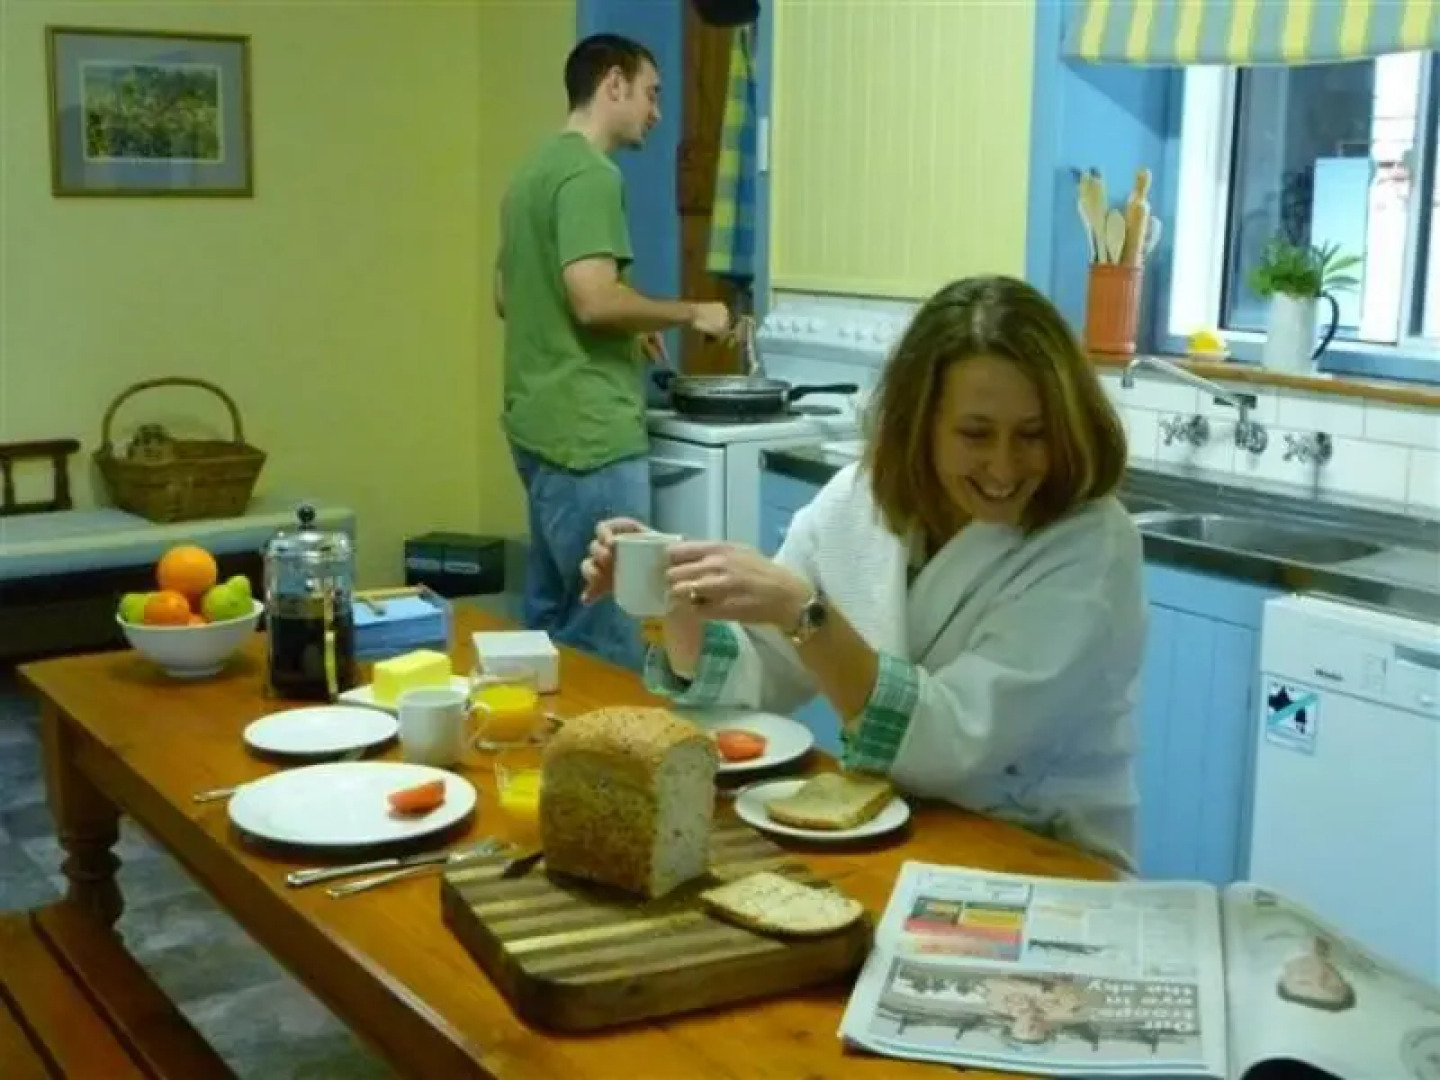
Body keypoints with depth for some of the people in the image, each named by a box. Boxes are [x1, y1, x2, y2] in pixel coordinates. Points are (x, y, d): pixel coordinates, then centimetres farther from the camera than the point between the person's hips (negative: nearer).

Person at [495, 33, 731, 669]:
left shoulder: (536, 169, 17)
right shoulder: (591, 173, -13)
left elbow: (507, 297, 23)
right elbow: (594, 299, -23)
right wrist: (689, 313, -8)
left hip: (541, 426, 10)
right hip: (588, 433, -10)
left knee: (552, 615, 16)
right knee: (605, 633, -4)